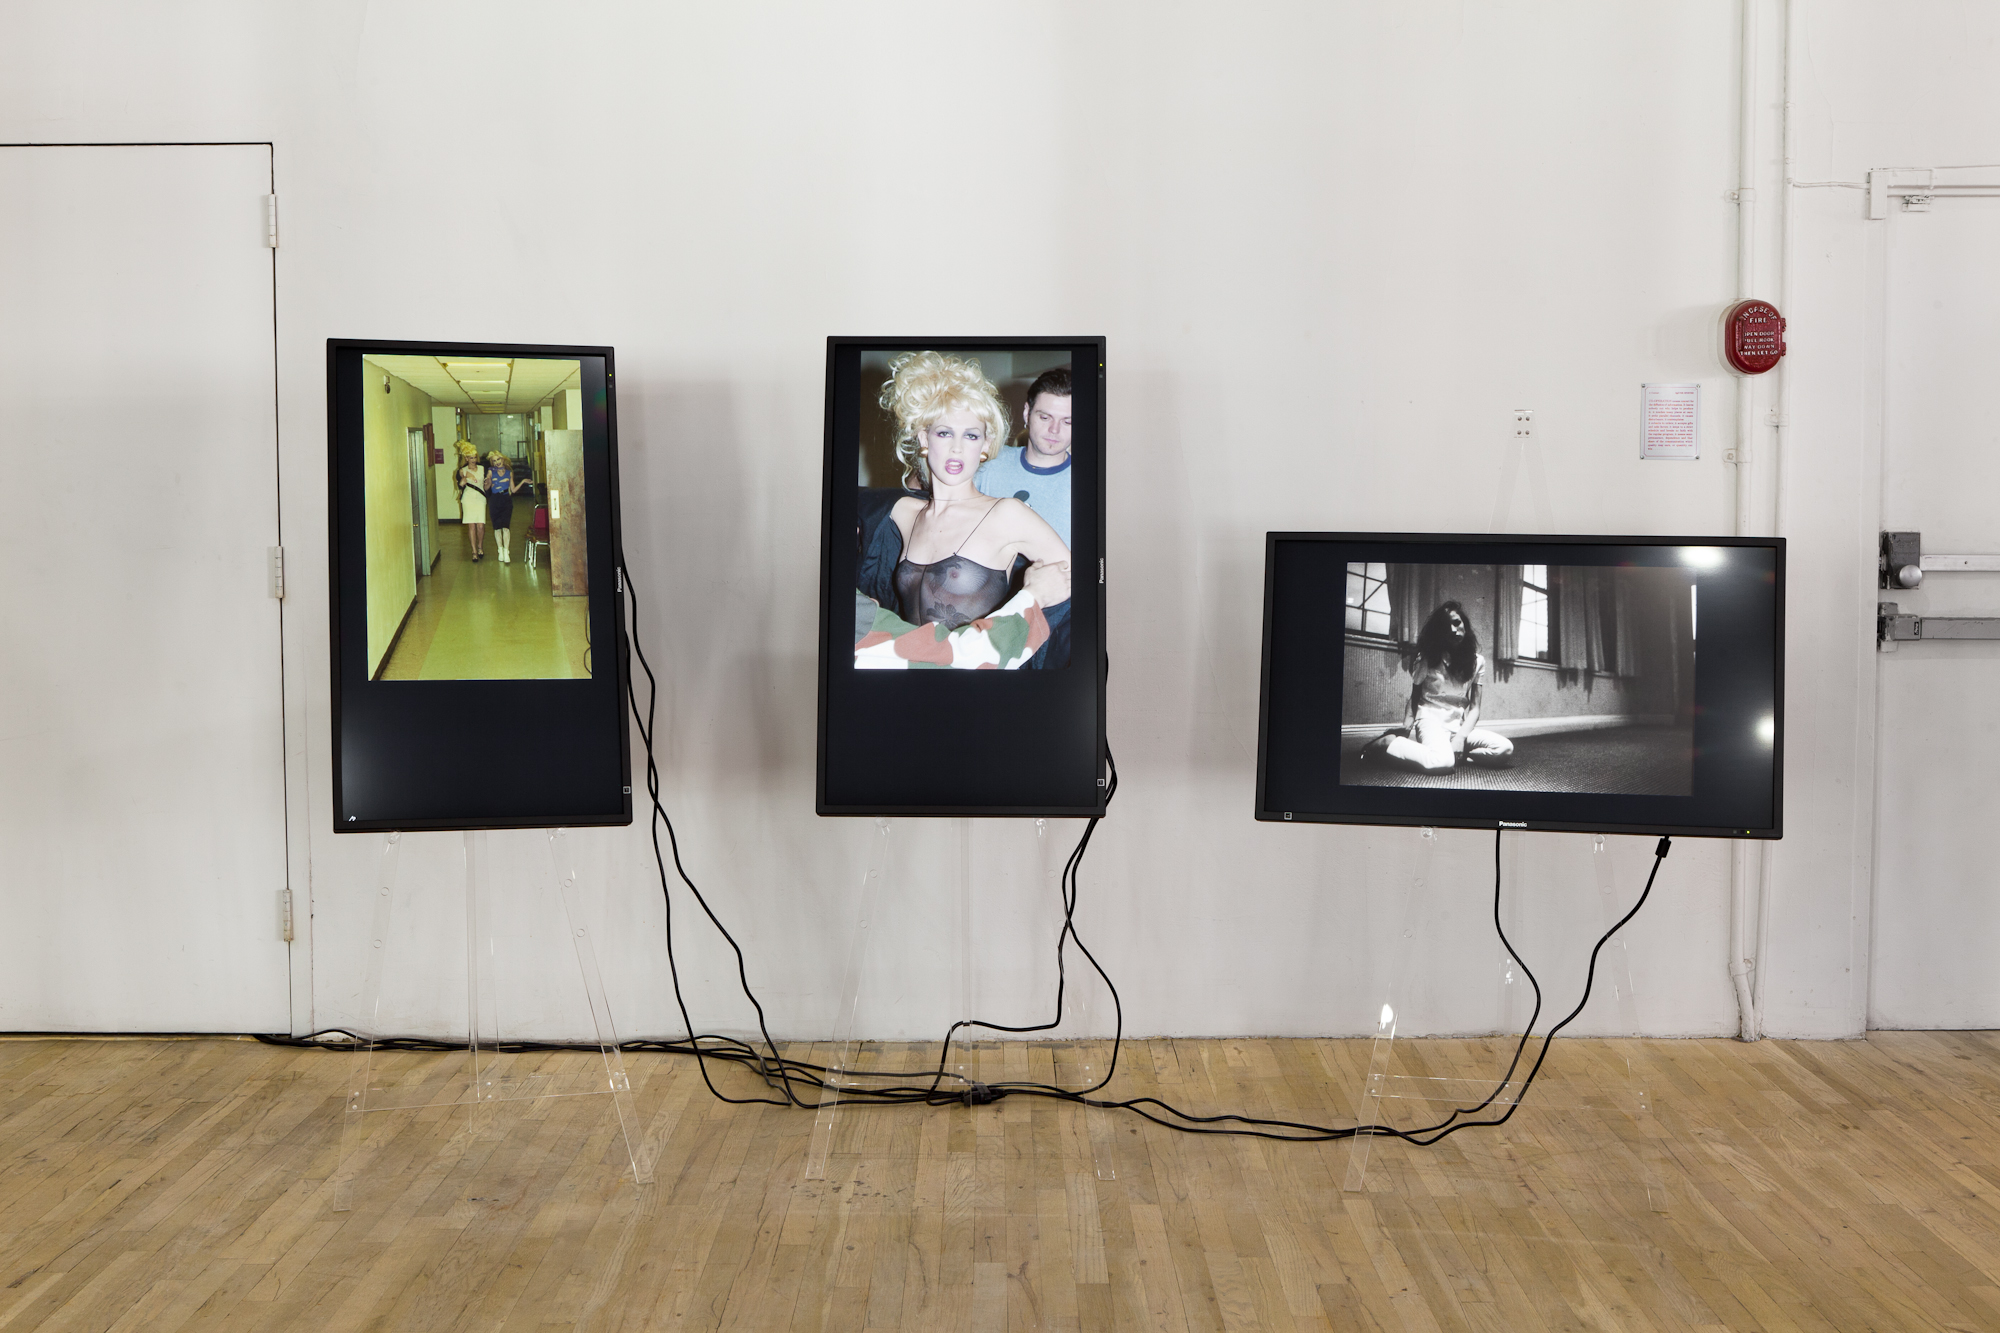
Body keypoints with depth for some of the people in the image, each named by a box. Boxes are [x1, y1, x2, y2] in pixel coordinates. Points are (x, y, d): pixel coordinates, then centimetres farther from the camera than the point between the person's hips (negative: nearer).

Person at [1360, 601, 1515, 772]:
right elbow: (1414, 698, 6)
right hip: (1431, 720, -4)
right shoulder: (1427, 659, 0)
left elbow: (1474, 707, 3)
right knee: (1442, 762, -38)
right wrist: (1407, 726, -13)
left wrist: (1460, 737, -14)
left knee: (1505, 749, -23)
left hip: (1461, 726, 4)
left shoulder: (1477, 661, 6)